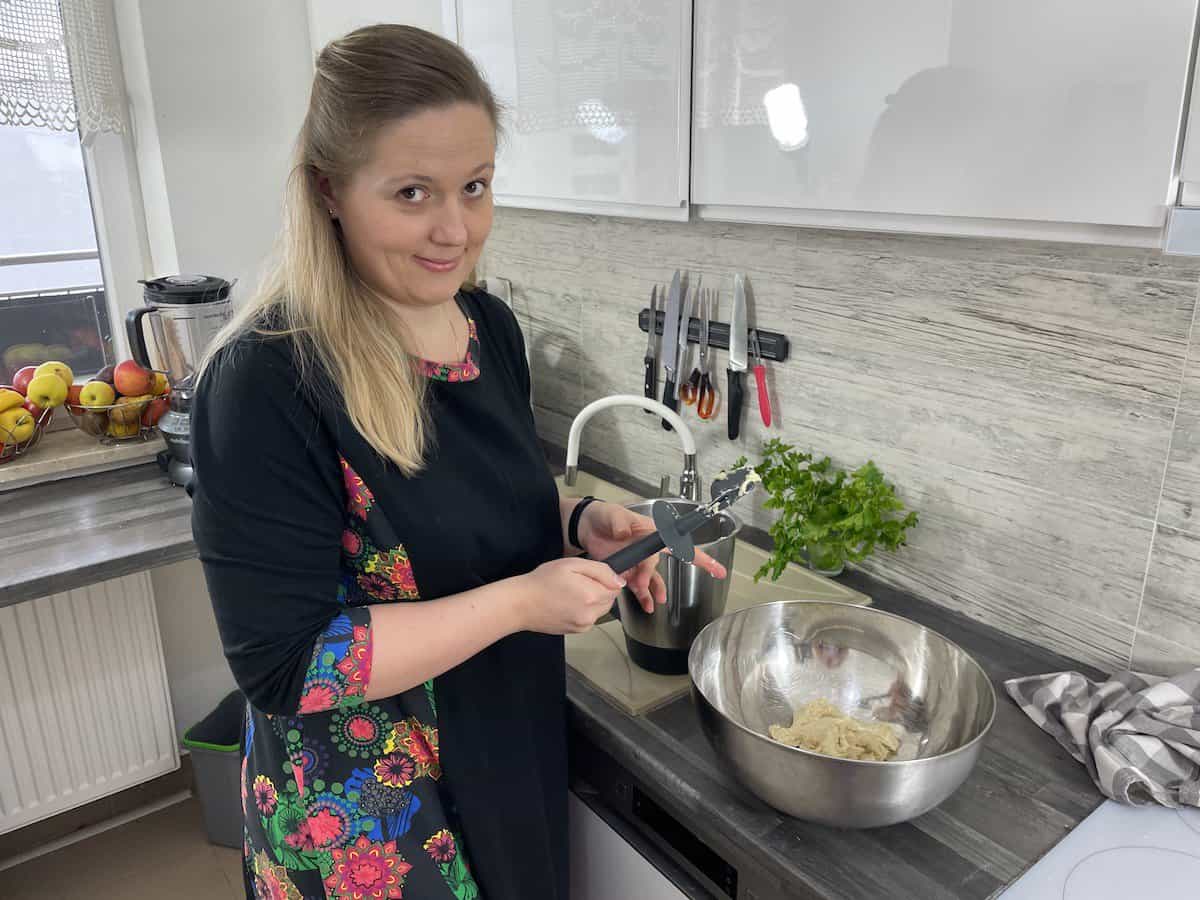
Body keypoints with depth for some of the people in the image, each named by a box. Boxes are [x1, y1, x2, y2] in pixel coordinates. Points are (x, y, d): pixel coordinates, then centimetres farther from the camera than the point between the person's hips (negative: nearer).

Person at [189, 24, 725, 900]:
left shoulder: (490, 326, -4)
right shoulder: (268, 381, -26)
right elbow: (286, 662, -25)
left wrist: (582, 524, -9)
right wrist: (520, 601, -26)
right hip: (361, 813, -6)